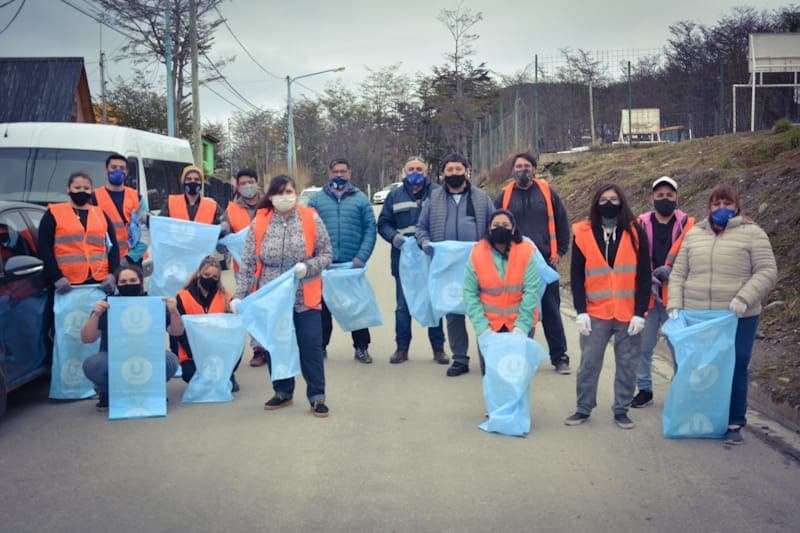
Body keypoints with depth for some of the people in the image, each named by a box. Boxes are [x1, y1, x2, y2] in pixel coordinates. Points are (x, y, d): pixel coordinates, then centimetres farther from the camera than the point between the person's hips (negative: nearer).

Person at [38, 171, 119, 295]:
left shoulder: (101, 214, 15)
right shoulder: (54, 213, 4)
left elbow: (113, 246, 11)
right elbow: (45, 248, -2)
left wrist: (112, 274, -4)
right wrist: (56, 277, -12)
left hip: (100, 281, 3)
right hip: (68, 284, -3)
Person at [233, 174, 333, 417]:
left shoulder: (311, 219, -5)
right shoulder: (259, 222, -2)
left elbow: (326, 254, -1)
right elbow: (248, 263, 0)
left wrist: (308, 267, -20)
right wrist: (239, 295, -6)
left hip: (305, 298, -2)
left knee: (311, 346, 0)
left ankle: (317, 396, 12)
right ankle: (283, 392, 28)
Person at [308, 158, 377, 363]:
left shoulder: (360, 199, 5)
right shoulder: (317, 199, 6)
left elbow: (370, 229, 0)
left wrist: (362, 257, -11)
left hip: (353, 264, 0)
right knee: (323, 306, 8)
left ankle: (361, 347, 15)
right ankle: (320, 346, 20)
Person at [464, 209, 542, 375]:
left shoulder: (526, 251, -10)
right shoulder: (477, 253, -7)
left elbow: (531, 291, -12)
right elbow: (470, 293, -6)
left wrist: (521, 326, -18)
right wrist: (481, 327, -14)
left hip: (519, 325, -1)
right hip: (489, 325, 1)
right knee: (488, 371, 2)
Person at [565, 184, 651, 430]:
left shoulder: (635, 233, 1)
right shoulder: (583, 233, 1)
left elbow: (644, 276, 0)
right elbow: (576, 276, 2)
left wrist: (640, 312, -6)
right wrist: (581, 311, -6)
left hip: (628, 315, 0)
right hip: (595, 314, 0)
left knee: (627, 364, 6)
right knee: (589, 363, 4)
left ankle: (621, 410, 20)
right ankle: (583, 409, 17)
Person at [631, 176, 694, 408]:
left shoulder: (687, 224, 2)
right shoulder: (641, 224, 3)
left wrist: (671, 270, -17)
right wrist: (648, 278, -15)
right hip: (646, 296, 1)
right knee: (643, 346, 8)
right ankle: (644, 389, 22)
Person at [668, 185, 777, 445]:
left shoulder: (751, 234, 0)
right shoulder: (694, 235, 12)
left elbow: (767, 272, -6)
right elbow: (678, 274, 12)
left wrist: (744, 298, -18)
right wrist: (674, 306, 0)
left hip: (738, 319, -3)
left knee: (735, 371, 1)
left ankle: (734, 424, 14)